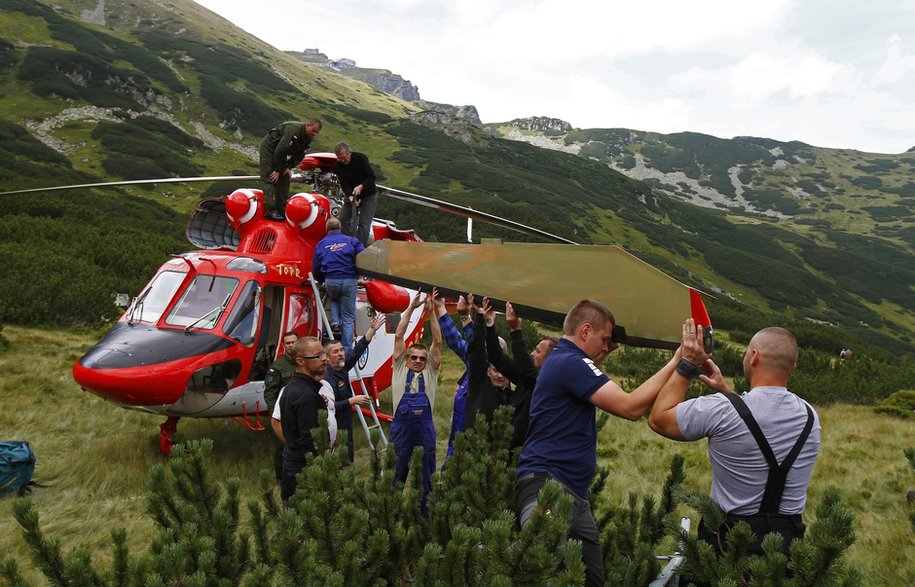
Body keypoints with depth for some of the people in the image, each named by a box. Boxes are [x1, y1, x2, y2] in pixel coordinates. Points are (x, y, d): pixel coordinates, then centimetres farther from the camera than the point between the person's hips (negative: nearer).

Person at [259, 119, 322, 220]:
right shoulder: (293, 130, -32)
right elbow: (280, 150, -31)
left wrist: (289, 167, -9)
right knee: (270, 179, -14)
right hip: (269, 147, -9)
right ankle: (271, 211, -20)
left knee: (285, 178, 4)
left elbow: (300, 154, 2)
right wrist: (277, 170, -25)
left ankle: (282, 210, 7)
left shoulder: (308, 138, -4)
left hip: (281, 152, 9)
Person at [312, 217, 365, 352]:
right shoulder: (351, 240, 6)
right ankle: (347, 351, 5)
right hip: (349, 281, -1)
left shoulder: (321, 244, 10)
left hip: (330, 281, 1)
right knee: (348, 318, 7)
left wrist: (322, 280, 29)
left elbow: (316, 268, 12)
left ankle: (335, 323, 10)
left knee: (334, 299, 36)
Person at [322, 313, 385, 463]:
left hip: (346, 428, 9)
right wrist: (352, 401, -23)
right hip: (336, 432, -9)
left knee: (348, 461, 14)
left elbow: (357, 351, 12)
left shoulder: (342, 367, 3)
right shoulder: (327, 378, -23)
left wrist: (372, 329, 9)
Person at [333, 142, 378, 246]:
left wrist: (360, 187, -34)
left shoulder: (361, 158, -20)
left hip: (369, 195, -4)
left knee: (364, 224, -12)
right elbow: (344, 185, -17)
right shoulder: (338, 166, -11)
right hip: (351, 195, 5)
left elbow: (372, 177, -20)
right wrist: (350, 196, -36)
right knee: (343, 219, 2)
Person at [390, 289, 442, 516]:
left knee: (425, 472, 8)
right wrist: (411, 307, 4)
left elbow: (437, 341, 7)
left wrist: (431, 312, 1)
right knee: (398, 471, 6)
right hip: (401, 425, -1)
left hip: (425, 425, 1)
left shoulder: (430, 371, 14)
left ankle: (424, 512, 19)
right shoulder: (399, 368, 11)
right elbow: (398, 336, 6)